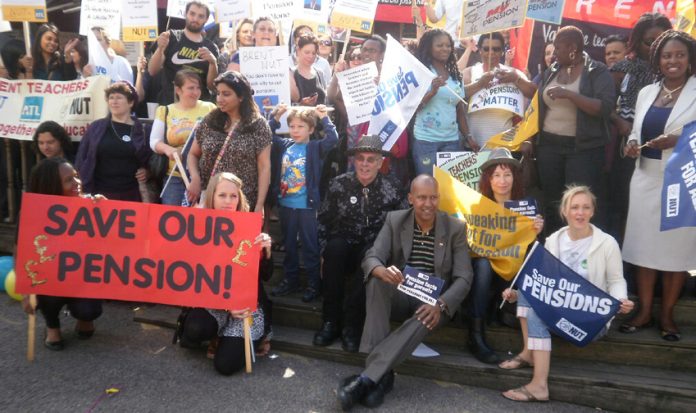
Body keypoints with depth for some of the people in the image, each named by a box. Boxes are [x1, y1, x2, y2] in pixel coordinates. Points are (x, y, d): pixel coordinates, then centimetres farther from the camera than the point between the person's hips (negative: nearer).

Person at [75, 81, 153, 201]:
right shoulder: (96, 127, 7)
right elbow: (81, 158, 7)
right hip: (99, 193, 1)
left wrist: (147, 171, -7)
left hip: (131, 194, -1)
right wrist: (81, 190, 0)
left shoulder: (144, 131, 4)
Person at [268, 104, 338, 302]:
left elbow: (332, 139, -20)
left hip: (306, 206, -5)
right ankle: (290, 280, 30)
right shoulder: (285, 145, 6)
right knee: (288, 245, 16)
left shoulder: (315, 148, -6)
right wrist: (275, 117, 7)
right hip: (286, 205, 5)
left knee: (310, 246, 4)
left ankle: (314, 284, 14)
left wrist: (324, 118, -15)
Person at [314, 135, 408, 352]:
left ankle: (352, 324, -23)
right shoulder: (338, 184, -3)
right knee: (335, 247, -32)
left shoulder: (393, 188, -5)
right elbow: (323, 221, 4)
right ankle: (330, 320, -21)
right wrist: (326, 252, -6)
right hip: (343, 247, 1)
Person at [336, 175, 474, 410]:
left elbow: (463, 278, -7)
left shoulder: (456, 228, -3)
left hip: (434, 301, -1)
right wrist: (382, 271, -36)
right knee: (377, 281, -32)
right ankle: (382, 374, -35)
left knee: (425, 319, -37)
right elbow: (371, 258, -10)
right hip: (400, 295, 2)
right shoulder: (394, 220, 0)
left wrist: (440, 304, -27)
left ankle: (367, 378, -40)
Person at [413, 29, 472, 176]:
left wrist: (468, 136, 10)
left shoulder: (456, 76, 12)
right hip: (425, 139, -5)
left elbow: (460, 110, 15)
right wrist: (432, 91, -21)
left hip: (451, 140, 5)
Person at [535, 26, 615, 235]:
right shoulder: (552, 71, 11)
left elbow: (605, 108, -16)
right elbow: (539, 104, 15)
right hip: (548, 145, 5)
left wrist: (569, 94, -23)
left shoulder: (598, 71, -4)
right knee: (551, 202, 9)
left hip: (584, 148, -5)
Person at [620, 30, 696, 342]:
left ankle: (667, 314, 15)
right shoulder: (646, 92, 13)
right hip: (646, 179, 4)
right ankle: (644, 311, 16)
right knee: (643, 244, 5)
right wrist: (632, 144, -2)